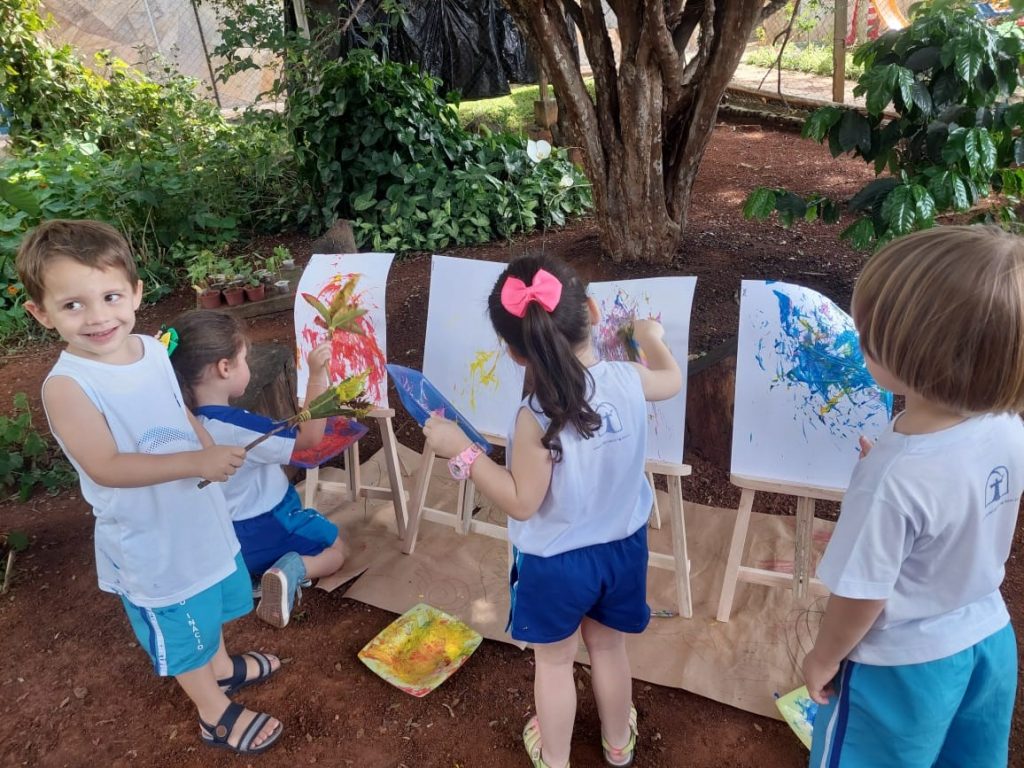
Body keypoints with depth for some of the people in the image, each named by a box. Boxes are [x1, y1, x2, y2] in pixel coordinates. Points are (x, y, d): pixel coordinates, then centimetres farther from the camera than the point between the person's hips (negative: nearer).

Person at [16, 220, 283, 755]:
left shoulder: (152, 350, -5)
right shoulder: (68, 386, -25)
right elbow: (106, 467, -30)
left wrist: (214, 453, -6)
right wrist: (198, 462, -34)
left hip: (201, 518, 7)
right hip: (150, 544, -6)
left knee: (209, 606, 30)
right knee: (180, 635, 17)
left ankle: (221, 665, 58)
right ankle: (216, 713, 41)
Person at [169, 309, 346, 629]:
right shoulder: (236, 425, -34)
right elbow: (308, 437, -26)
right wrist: (317, 375, -27)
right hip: (265, 528, -8)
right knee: (335, 549, 14)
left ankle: (254, 573, 9)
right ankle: (291, 570, -13)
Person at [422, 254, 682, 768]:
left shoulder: (537, 418, -30)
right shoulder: (629, 382, -16)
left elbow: (521, 503, -22)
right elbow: (671, 379, 9)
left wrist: (462, 451, -21)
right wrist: (650, 336, 26)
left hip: (555, 563, -4)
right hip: (623, 547, 5)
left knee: (554, 662, 21)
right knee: (608, 648, 28)